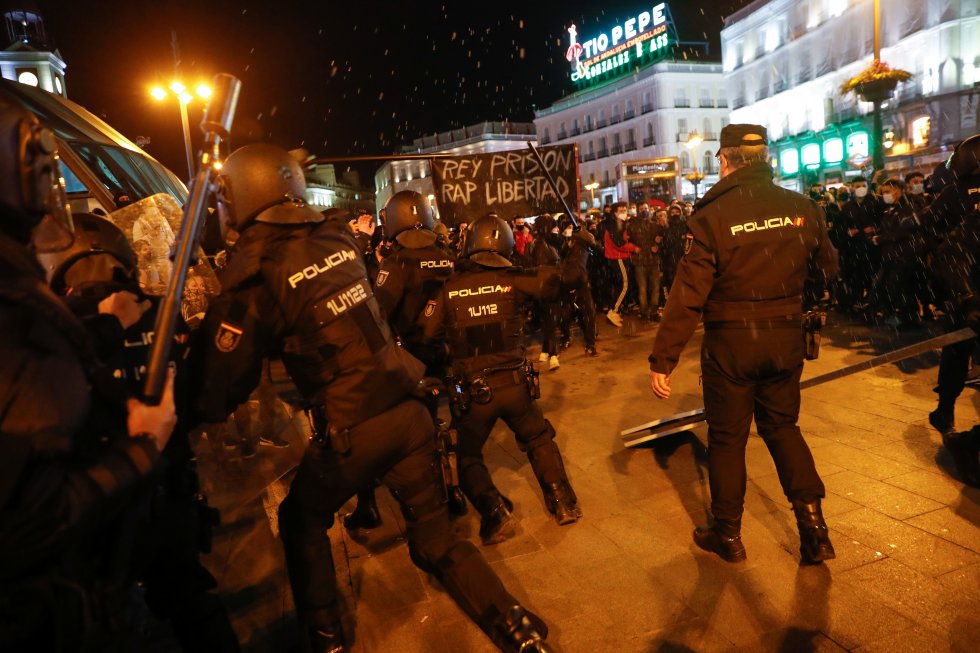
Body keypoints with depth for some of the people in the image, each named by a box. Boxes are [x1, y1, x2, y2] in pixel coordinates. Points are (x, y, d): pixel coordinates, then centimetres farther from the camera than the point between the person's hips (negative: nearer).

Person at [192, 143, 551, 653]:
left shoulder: (256, 269, -11)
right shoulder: (338, 237, 6)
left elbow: (223, 378, -6)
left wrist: (202, 411, 14)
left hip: (350, 432, -5)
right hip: (408, 411, 5)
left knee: (301, 522, 25)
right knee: (433, 532, 19)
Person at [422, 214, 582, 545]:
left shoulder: (449, 286, -2)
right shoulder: (511, 279, -4)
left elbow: (427, 332, -3)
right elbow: (557, 279, -3)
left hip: (472, 391, -1)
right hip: (514, 384, 1)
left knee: (469, 457, 19)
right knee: (539, 440, 26)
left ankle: (495, 513, 1)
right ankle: (563, 502, 24)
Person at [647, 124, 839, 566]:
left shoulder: (711, 217, -15)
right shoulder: (802, 209, -3)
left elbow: (687, 296, -18)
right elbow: (829, 269, 10)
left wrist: (662, 360, -13)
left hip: (730, 343, -4)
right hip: (786, 339, 4)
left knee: (727, 438, 11)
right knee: (782, 427, 22)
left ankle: (727, 535, 26)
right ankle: (814, 529, 22)